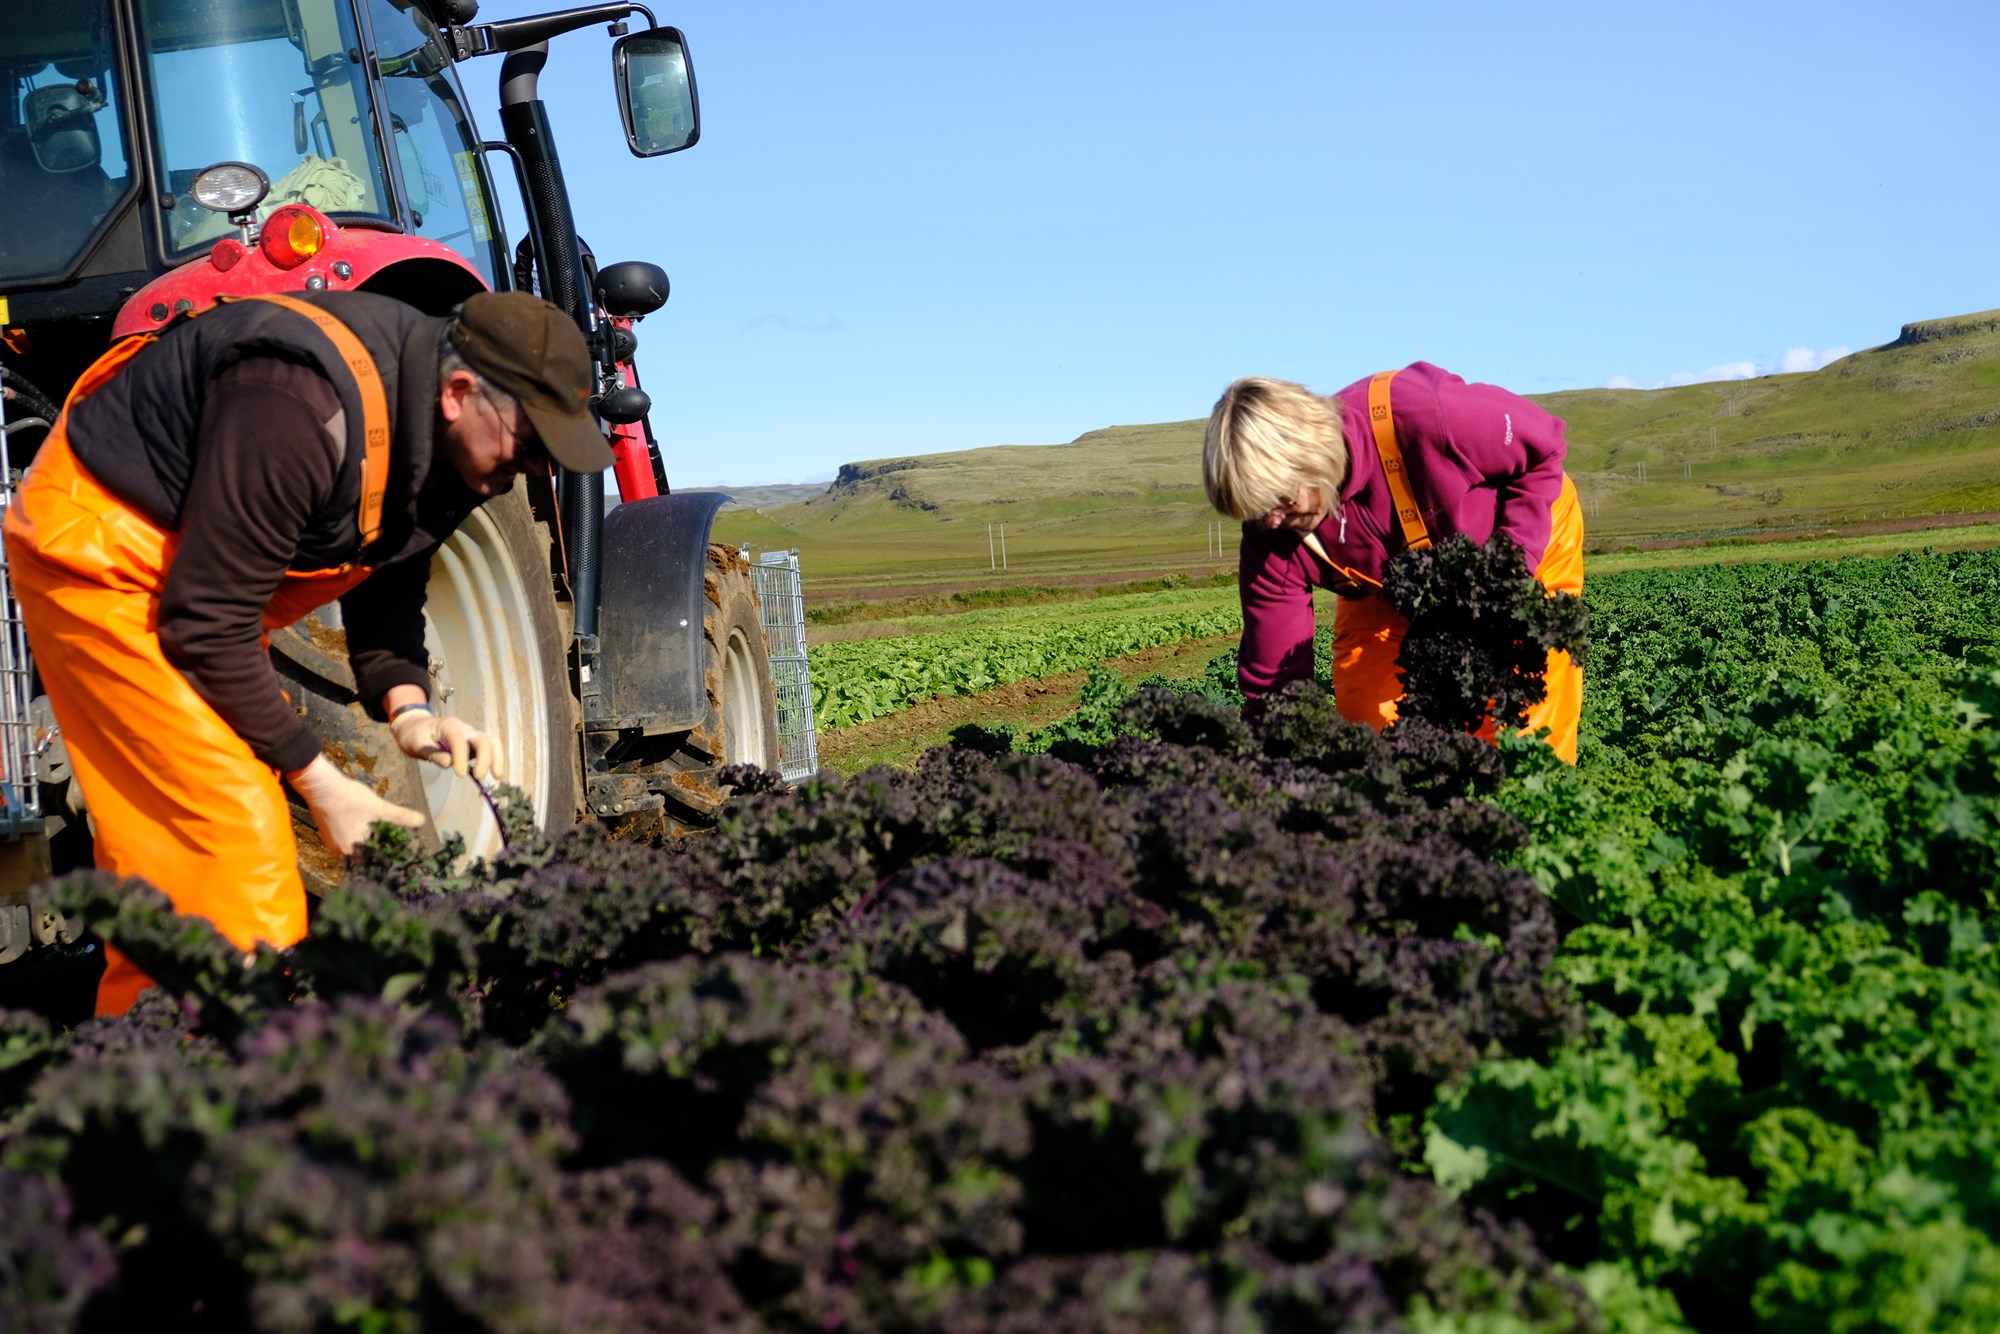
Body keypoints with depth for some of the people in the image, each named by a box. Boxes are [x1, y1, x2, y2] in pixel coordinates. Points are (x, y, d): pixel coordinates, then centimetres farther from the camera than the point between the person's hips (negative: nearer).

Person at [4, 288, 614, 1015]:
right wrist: (318, 780, -23)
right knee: (231, 833, -14)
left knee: (161, 845, 13)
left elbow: (385, 581, 6)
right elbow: (208, 623, -30)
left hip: (197, 555, 9)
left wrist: (407, 706, -12)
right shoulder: (303, 412, -36)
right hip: (98, 552, -9)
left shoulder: (446, 437, -7)